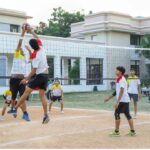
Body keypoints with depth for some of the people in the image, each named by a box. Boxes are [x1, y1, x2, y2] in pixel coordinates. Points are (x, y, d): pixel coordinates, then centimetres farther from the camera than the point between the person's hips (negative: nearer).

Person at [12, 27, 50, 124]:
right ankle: (46, 115, 0)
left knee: (27, 91, -1)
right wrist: (31, 31, 32)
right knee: (42, 95, 6)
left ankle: (15, 109, 2)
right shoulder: (42, 48, 4)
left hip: (39, 75, -7)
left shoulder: (35, 55, -14)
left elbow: (34, 70, -16)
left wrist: (26, 79, -10)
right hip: (46, 75, 7)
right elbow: (37, 38, 24)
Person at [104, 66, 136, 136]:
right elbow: (117, 91, 24)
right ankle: (132, 131, 10)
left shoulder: (122, 80, -14)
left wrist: (117, 101, -28)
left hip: (122, 100, -9)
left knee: (117, 114, -4)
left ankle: (116, 131, 2)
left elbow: (121, 91, -23)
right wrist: (109, 98, 25)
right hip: (125, 100, 9)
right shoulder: (119, 79, 16)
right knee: (127, 115, 9)